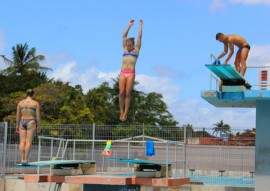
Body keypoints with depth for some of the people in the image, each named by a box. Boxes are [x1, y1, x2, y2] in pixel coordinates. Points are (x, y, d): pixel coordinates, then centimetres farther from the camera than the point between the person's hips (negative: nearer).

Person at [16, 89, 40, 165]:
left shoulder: (20, 103, 5)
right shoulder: (36, 103, -1)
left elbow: (18, 115, 5)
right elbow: (38, 116, -4)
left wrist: (17, 125, 11)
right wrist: (38, 126, 2)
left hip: (22, 123, 3)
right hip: (31, 123, -3)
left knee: (22, 142, 2)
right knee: (28, 142, -5)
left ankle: (22, 159, -4)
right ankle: (25, 159, -10)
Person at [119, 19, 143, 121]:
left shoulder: (136, 50, 13)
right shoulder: (125, 49, 19)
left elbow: (139, 37, 13)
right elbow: (124, 36, 20)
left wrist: (140, 25, 18)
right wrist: (129, 25, 22)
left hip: (131, 74, -2)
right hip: (123, 73, 2)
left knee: (128, 93, -6)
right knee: (121, 93, -6)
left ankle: (125, 113, -4)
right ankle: (121, 112, 0)